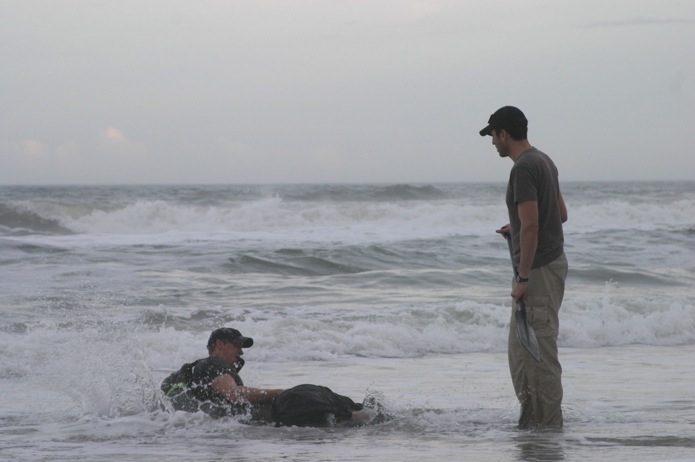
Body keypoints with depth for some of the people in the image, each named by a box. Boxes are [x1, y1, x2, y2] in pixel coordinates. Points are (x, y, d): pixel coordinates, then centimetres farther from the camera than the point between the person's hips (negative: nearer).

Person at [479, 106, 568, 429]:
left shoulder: (523, 169, -18)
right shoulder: (543, 161, 14)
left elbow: (530, 225, -23)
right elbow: (561, 214, 21)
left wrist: (523, 278, -21)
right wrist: (518, 229, 24)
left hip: (538, 269, -10)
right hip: (552, 261, 10)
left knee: (539, 350, -5)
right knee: (519, 348, 14)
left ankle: (548, 424, -1)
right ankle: (531, 418, 18)